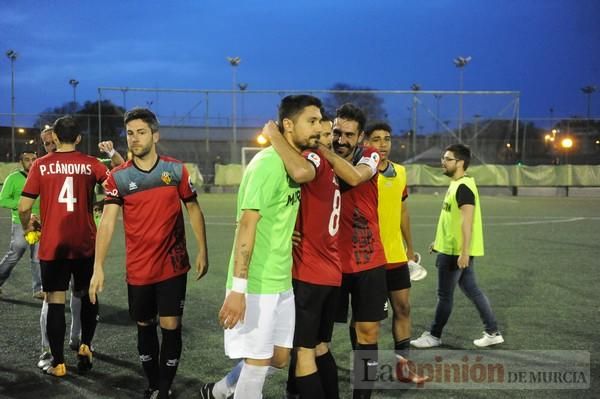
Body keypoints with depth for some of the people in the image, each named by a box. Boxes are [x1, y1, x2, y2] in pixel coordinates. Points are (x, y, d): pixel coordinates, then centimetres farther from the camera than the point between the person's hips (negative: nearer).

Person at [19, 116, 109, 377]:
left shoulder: (41, 165, -3)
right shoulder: (90, 164, -2)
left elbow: (23, 207, -5)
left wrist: (27, 226, 13)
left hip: (52, 245, -1)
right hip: (85, 244, 1)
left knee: (55, 302, 5)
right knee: (88, 297, 21)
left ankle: (58, 363, 7)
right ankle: (85, 347, 16)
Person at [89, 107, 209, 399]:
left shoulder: (176, 170, -2)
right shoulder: (118, 177, -4)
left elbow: (194, 210, 7)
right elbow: (107, 222, -11)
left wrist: (202, 252, 4)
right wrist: (98, 267, -19)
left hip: (173, 265, -1)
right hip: (138, 269, 1)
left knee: (170, 327, 0)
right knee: (145, 326, 13)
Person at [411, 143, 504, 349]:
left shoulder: (463, 187, -19)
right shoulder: (456, 184, 13)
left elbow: (467, 221, -25)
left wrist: (464, 252, -28)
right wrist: (439, 241, 25)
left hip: (456, 252, -10)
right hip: (451, 248, 10)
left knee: (445, 295, 3)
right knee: (472, 290, 13)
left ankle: (434, 336, 16)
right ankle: (493, 333, 17)